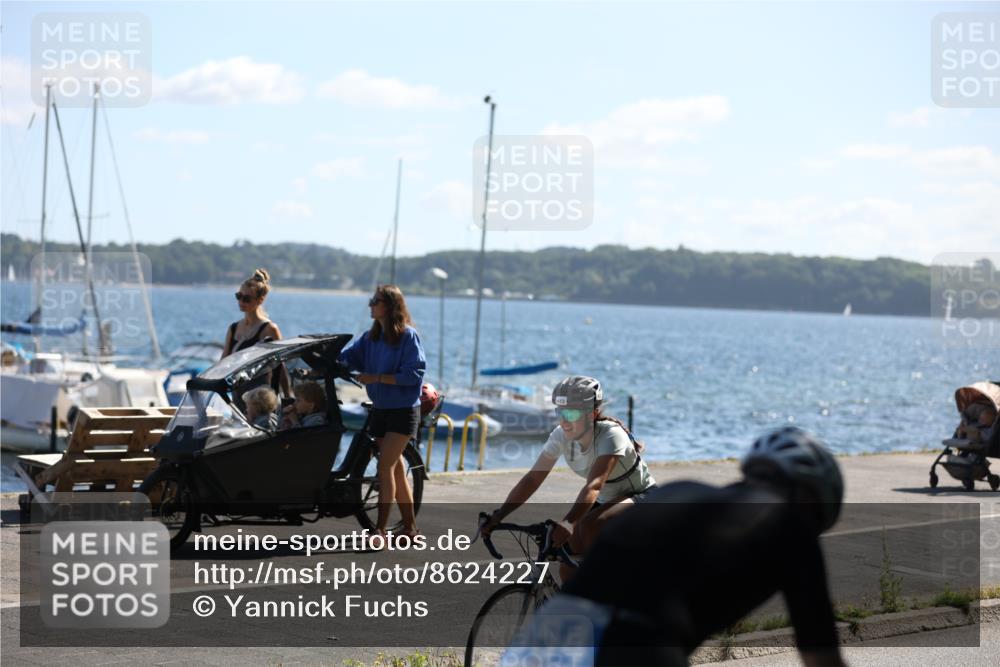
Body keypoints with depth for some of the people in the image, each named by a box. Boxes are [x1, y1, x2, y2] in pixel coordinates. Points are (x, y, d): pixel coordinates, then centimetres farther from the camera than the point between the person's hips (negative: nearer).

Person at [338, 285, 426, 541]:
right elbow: (346, 357, 0)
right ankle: (410, 525, 19)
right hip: (380, 409, 7)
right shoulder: (371, 337, 8)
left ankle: (379, 529, -12)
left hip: (403, 410, -7)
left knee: (385, 466, -13)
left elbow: (413, 374, -17)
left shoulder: (408, 335, -11)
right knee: (396, 468, 10)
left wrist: (377, 378, -21)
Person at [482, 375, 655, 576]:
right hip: (607, 500, 7)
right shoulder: (561, 436, -13)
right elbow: (533, 478, -15)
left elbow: (594, 485, -43)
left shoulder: (611, 435, -30)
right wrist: (499, 515, -26)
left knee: (589, 525, -33)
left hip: (641, 498, -6)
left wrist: (567, 523, -56)